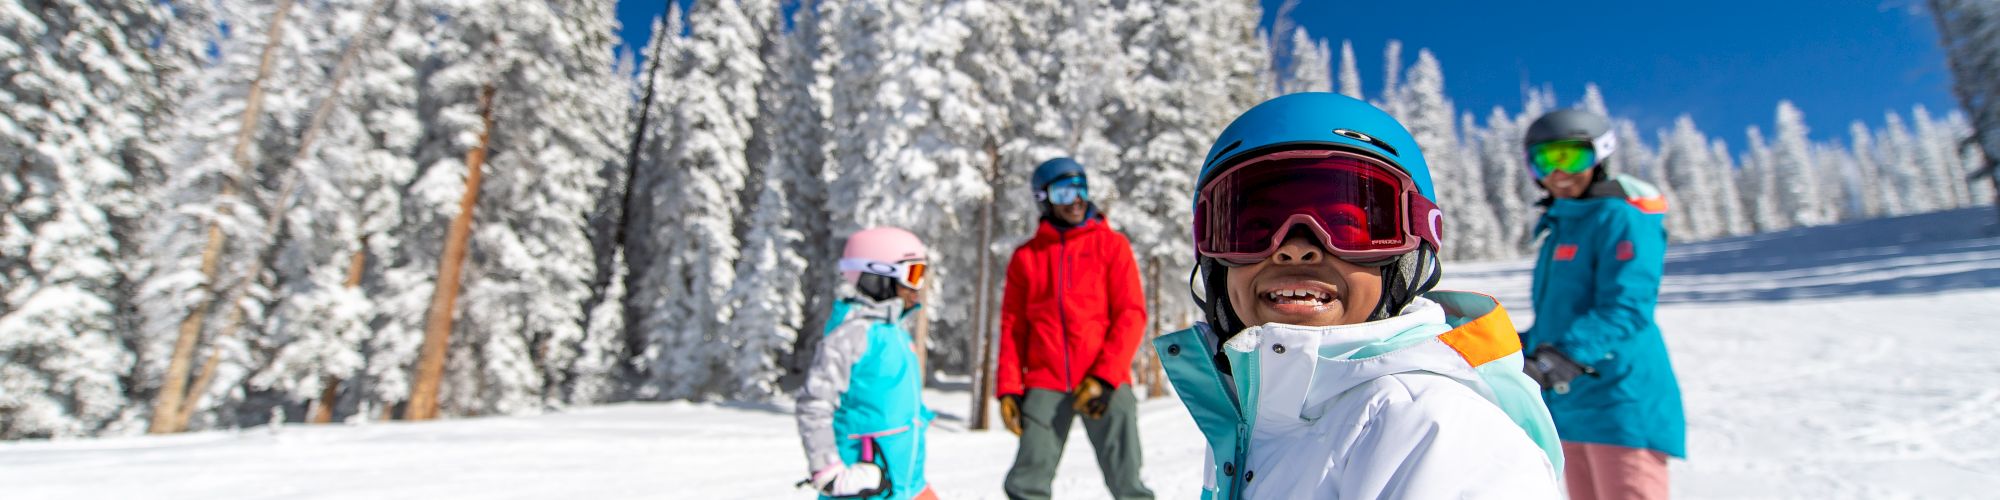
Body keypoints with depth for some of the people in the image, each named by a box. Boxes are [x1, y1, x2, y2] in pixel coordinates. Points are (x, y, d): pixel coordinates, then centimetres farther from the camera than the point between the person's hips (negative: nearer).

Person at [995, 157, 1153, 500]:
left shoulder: (1112, 244, 6)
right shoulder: (1026, 256, 11)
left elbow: (1131, 314, -1)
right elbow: (1013, 327, 10)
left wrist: (1105, 376, -11)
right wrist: (1008, 388, 1)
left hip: (1106, 382, -1)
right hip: (1045, 385, 2)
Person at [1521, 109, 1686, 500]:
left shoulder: (1622, 219, -9)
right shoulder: (1560, 226, 16)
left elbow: (1625, 310, -21)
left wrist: (1561, 359, -31)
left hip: (1620, 400, -8)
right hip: (1570, 404, 9)